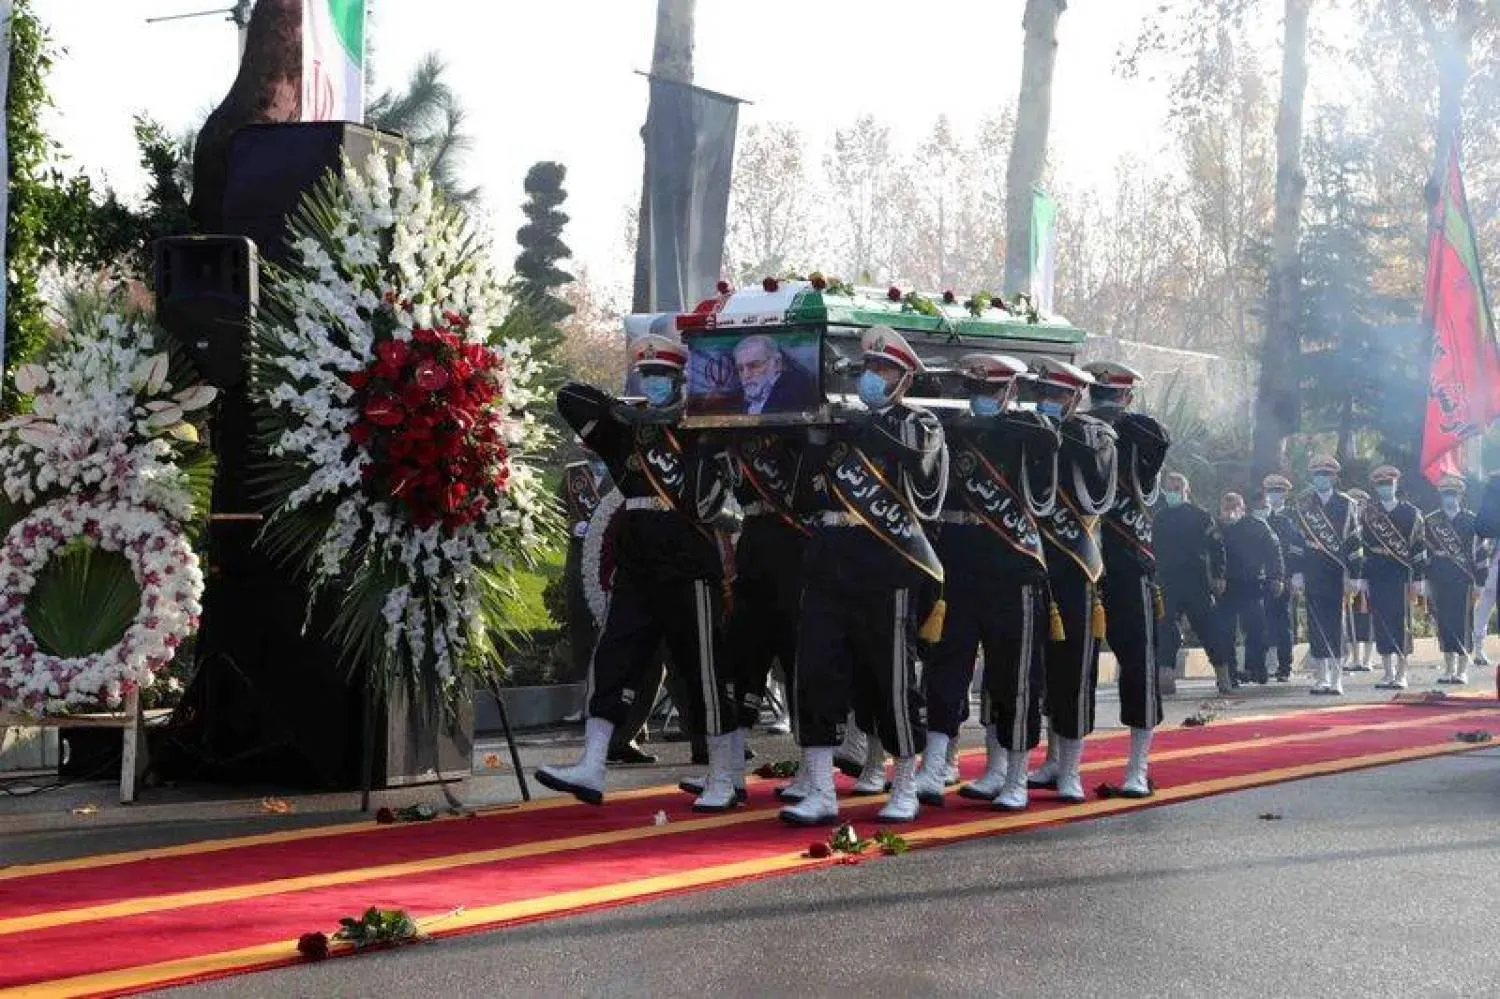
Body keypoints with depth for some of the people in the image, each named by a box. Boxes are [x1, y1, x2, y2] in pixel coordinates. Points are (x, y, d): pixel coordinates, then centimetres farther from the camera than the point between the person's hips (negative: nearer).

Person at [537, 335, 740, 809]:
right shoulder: (626, 428, 10)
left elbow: (703, 502, -13)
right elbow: (569, 397, 1)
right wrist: (624, 413, -10)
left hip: (690, 570, -5)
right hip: (636, 569, 5)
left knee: (704, 672, -1)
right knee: (611, 662, -2)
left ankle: (724, 778, 9)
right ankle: (590, 770, -2)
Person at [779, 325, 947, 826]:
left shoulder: (919, 424, 5)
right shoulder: (840, 423, 17)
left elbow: (912, 455, -18)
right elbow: (808, 498, 13)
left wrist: (861, 429, -20)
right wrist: (817, 444, -1)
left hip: (887, 573, -5)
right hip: (827, 568, 5)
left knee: (893, 680, 1)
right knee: (817, 675, -2)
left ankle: (906, 790, 16)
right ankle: (820, 793, 3)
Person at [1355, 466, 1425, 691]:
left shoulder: (1411, 513, 3)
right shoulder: (1367, 513, 7)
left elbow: (1419, 548, 2)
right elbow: (1361, 546, 6)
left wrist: (1418, 580, -4)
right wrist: (1362, 579, 1)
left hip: (1402, 576, -2)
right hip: (1376, 577, 2)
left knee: (1402, 623, -1)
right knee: (1381, 624, 2)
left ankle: (1401, 674, 5)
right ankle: (1388, 674, 10)